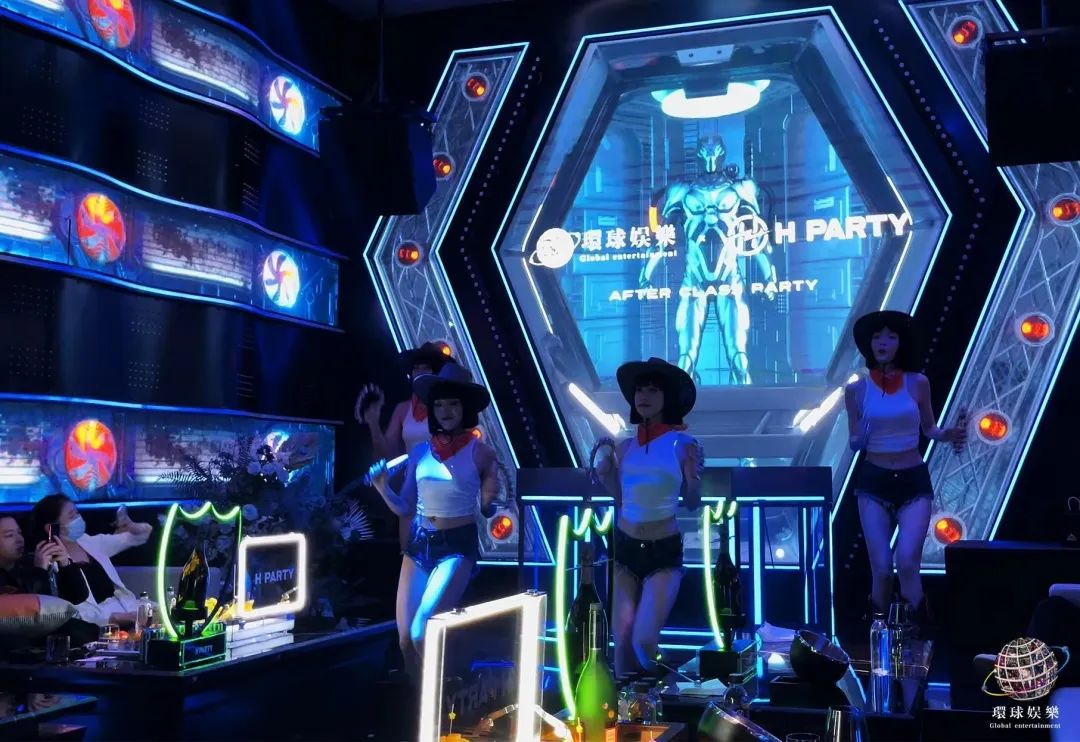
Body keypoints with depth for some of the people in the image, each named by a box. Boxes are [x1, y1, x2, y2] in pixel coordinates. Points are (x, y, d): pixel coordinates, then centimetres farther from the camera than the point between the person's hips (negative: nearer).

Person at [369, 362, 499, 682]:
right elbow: (405, 508, 7)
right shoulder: (420, 451, 5)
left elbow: (487, 510, 8)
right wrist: (383, 489, -5)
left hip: (457, 547, -5)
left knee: (422, 633, -18)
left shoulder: (480, 452, -5)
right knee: (406, 639, 5)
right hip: (418, 545, 5)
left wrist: (490, 499, -8)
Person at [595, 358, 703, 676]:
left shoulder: (683, 444, -7)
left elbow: (692, 504, -1)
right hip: (624, 547, 4)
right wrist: (606, 471, -3)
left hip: (664, 552, -3)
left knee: (644, 641, -10)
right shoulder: (625, 447, 3)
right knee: (622, 641, 3)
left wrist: (694, 479, -20)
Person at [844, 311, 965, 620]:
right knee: (881, 568, -2)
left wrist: (945, 435, -9)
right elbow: (854, 442, 5)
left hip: (914, 481, 0)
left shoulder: (917, 383, -1)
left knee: (907, 562, -16)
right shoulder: (856, 389, -1)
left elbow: (928, 428, 12)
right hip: (874, 481, 1)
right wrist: (860, 438, -18)